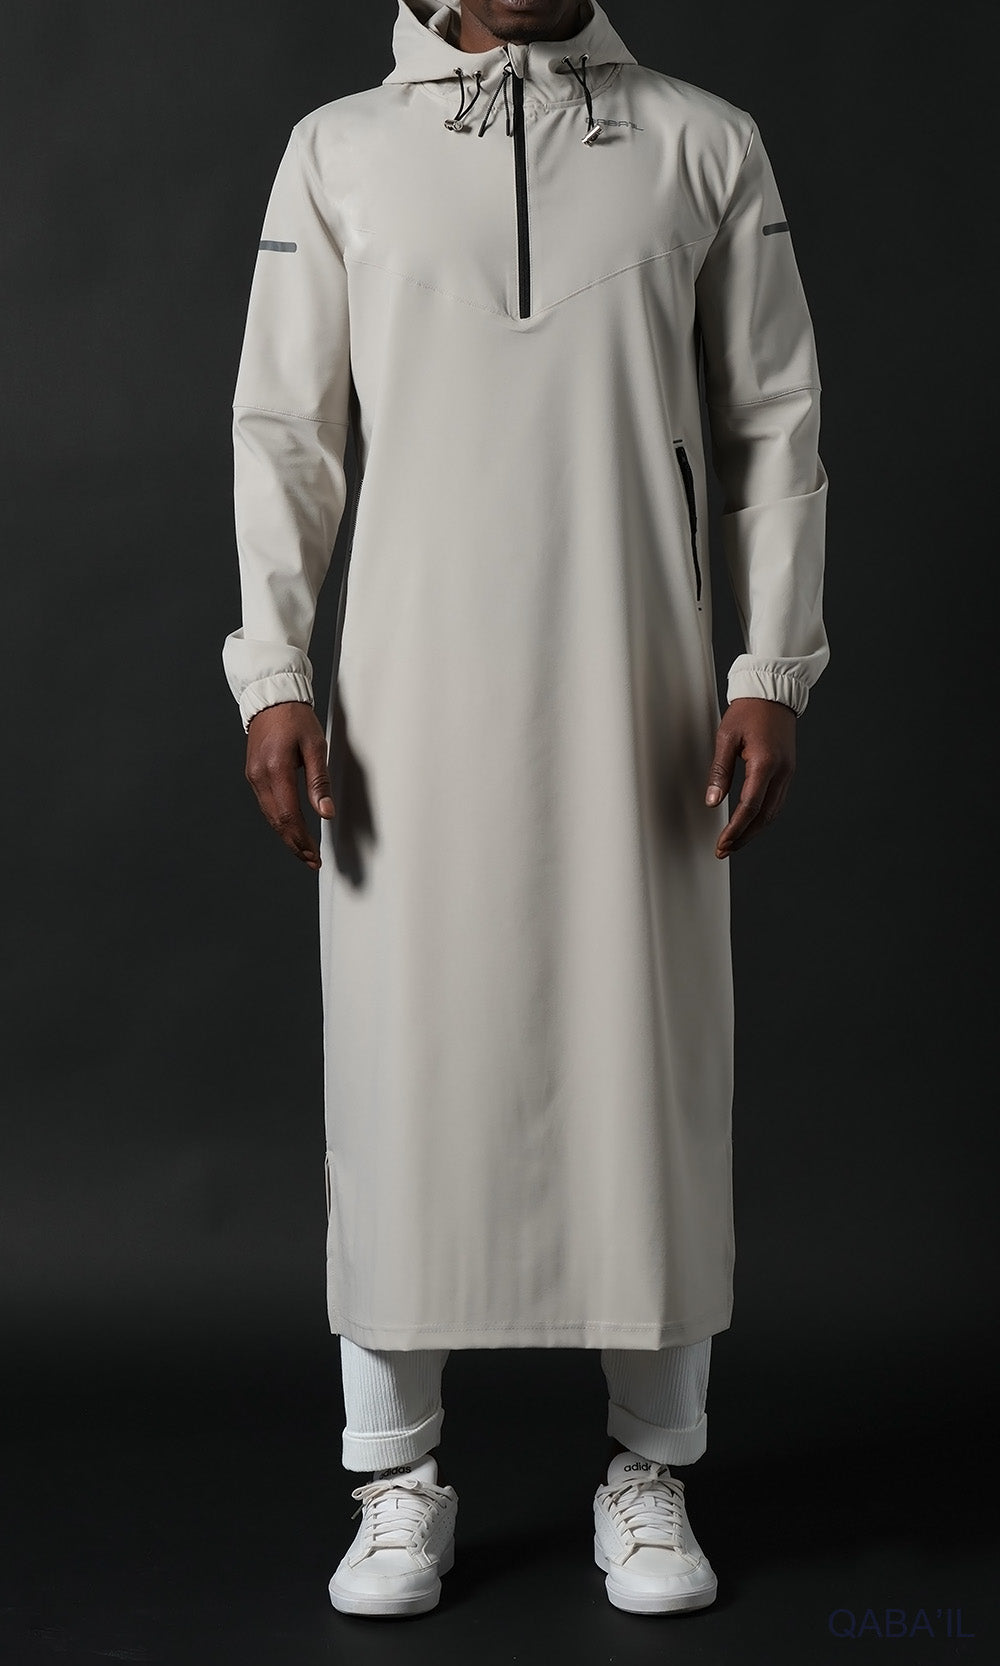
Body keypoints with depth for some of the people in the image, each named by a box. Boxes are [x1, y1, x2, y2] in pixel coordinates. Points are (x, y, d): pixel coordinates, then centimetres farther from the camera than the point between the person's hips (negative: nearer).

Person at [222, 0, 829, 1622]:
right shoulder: (338, 149, 10)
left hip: (634, 699, 0)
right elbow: (282, 431, 7)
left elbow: (776, 424, 7)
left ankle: (652, 1468, 19)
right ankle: (399, 1472, 17)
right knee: (406, 1061, 2)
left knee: (648, 1063, 3)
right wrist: (274, 672, -4)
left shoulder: (705, 144, 9)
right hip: (412, 700, 0)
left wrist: (772, 671, -2)